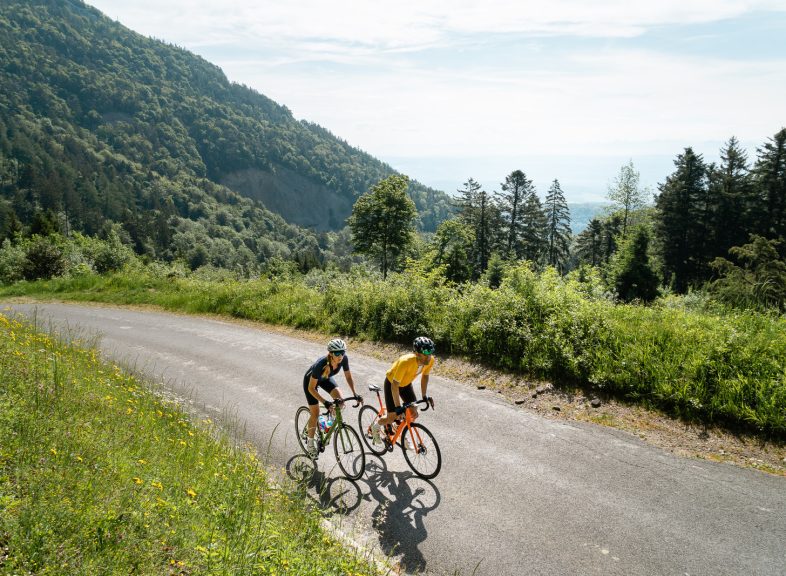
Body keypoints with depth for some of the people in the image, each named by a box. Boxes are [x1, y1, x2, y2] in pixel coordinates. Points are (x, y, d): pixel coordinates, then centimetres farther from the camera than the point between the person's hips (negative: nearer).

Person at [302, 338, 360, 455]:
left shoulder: (344, 359, -30)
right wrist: (325, 402, -42)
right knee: (315, 413, -4)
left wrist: (355, 394, -22)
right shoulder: (321, 364, -42)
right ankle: (310, 441, 19)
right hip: (310, 380, -4)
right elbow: (311, 388, -35)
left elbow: (348, 376, -13)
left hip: (325, 379, 4)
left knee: (340, 399, -19)